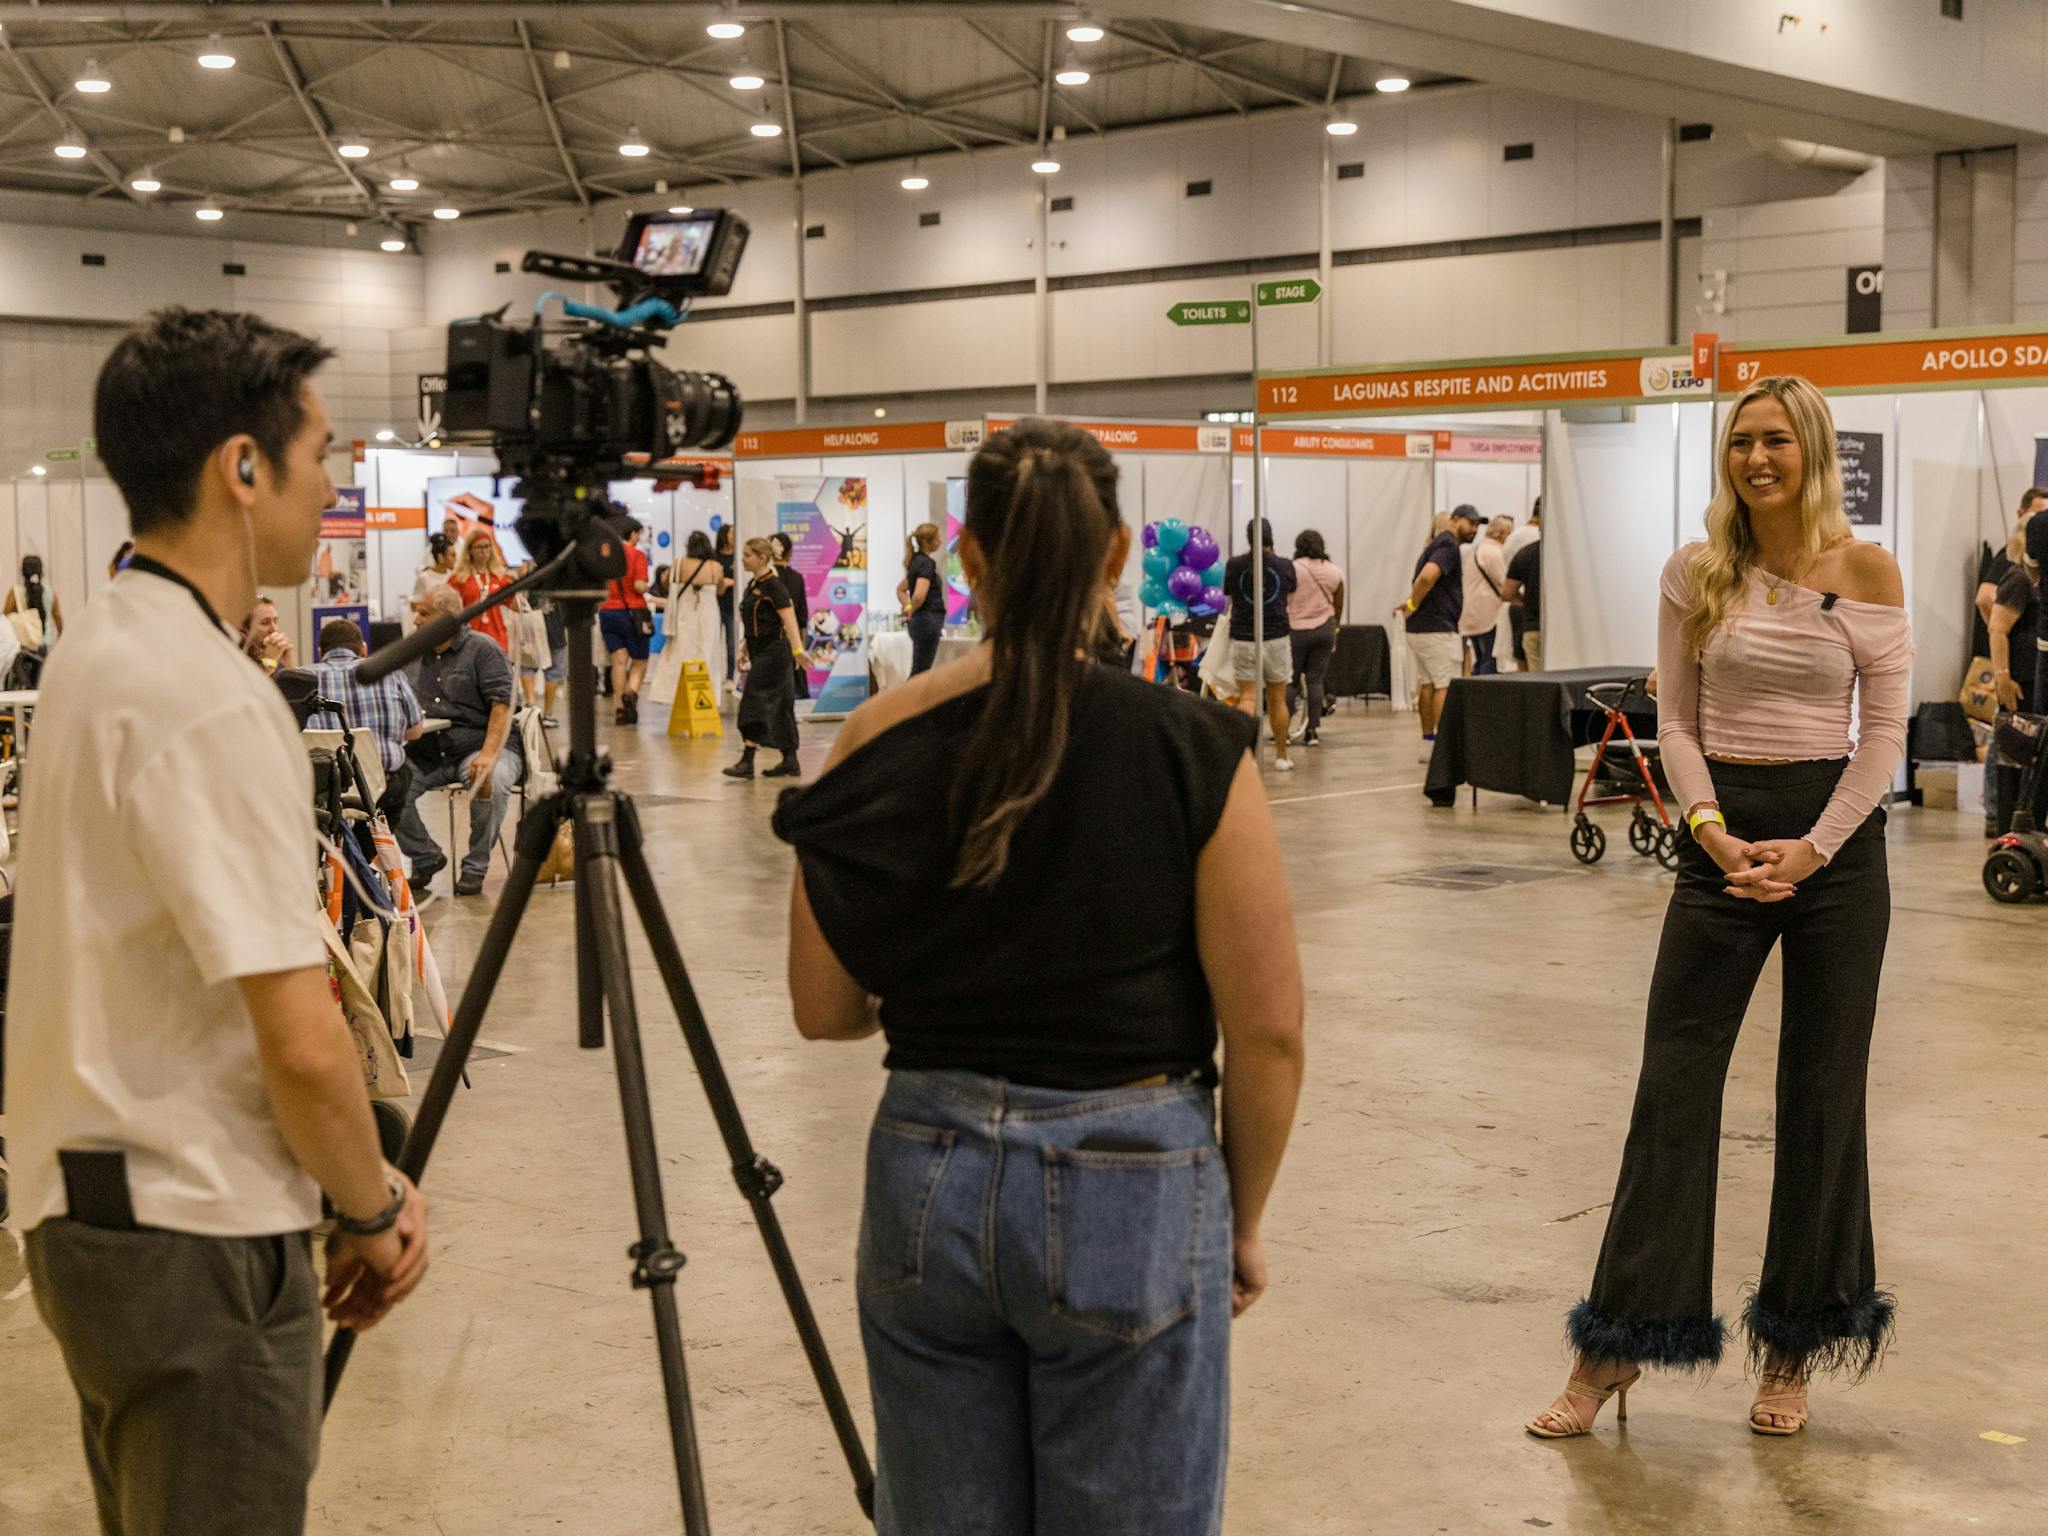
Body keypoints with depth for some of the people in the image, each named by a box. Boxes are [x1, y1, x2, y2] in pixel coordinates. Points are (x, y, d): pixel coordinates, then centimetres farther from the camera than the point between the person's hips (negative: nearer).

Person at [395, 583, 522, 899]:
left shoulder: (482, 649, -3)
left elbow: (502, 704, -13)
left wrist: (488, 755, -26)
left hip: (478, 745, -4)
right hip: (426, 754, 5)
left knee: (492, 783, -36)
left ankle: (476, 866, -13)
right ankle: (426, 858, 1)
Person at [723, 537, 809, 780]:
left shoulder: (773, 586, -14)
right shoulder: (753, 586, 13)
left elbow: (789, 619, -22)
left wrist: (798, 649, -32)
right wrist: (745, 648, 28)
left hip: (773, 652, -9)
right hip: (760, 653, 9)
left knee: (754, 702, -11)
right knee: (779, 707, 9)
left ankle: (747, 762, -11)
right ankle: (790, 762, 12)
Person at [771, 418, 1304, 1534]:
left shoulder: (878, 743, -5)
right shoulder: (1192, 751, -12)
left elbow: (823, 1009, 3)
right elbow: (1267, 1032, -9)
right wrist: (1243, 1217, 6)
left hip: (927, 1182, 3)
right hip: (1132, 1188, -3)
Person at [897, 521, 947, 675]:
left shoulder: (916, 561, 14)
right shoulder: (926, 563, -14)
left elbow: (901, 589, 26)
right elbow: (919, 596, -27)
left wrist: (908, 608, 13)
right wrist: (912, 610, -8)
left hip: (920, 621, 9)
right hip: (928, 620, -9)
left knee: (919, 672, 11)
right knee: (920, 671, -6)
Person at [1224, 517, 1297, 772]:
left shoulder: (1235, 565, -6)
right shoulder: (1285, 566, -1)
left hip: (1243, 639, -1)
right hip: (1277, 638, 1)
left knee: (1247, 698, -2)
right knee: (1277, 699, 11)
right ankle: (1281, 756, 20)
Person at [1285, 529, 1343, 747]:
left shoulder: (1291, 569, -7)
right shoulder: (1334, 572, 5)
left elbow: (1282, 603, -4)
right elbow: (1338, 607, 13)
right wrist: (1334, 632, 25)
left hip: (1297, 629, -3)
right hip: (1324, 629, 3)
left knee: (1291, 680, 5)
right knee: (1315, 680, 6)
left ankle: (1285, 729, 2)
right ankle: (1313, 730, 3)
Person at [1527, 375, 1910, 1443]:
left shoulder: (1866, 571, -3)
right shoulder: (1697, 572, 2)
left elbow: (1884, 732, -3)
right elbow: (1676, 721, 4)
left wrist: (1812, 849, -12)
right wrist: (1711, 827, -11)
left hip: (1836, 835, -1)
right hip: (1723, 837, 1)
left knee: (1821, 1093, 7)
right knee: (1673, 1086, 1)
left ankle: (1792, 1351, 21)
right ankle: (1616, 1345, 9)